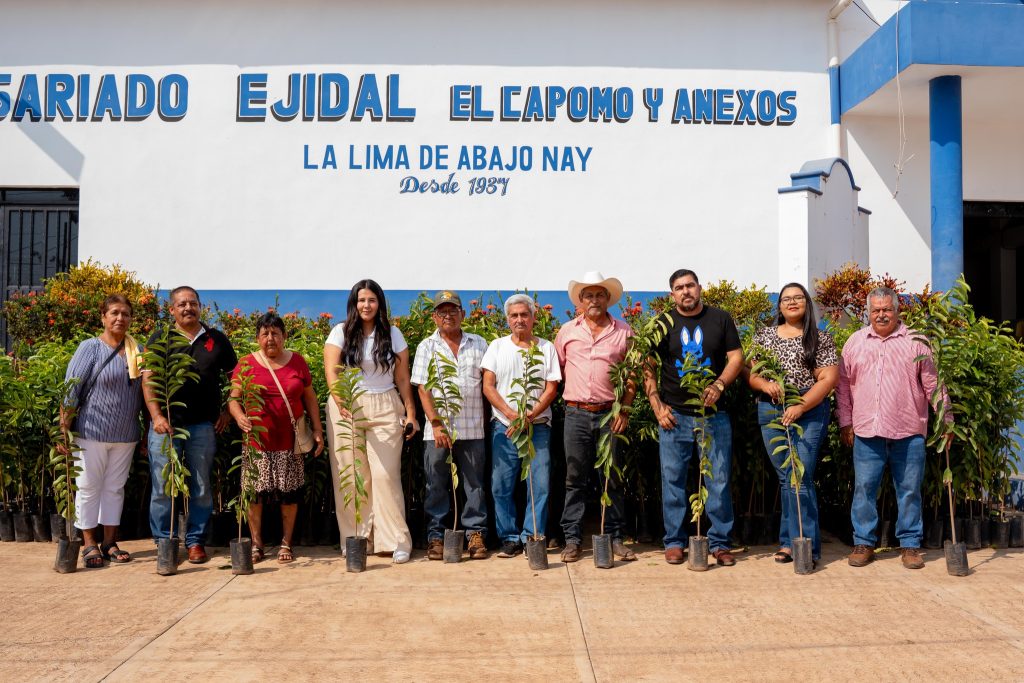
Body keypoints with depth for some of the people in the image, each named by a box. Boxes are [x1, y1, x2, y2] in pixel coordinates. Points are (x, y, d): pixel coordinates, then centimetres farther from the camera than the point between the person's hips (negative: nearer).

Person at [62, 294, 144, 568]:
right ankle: (89, 543, 14)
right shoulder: (90, 348, -5)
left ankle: (109, 542, 19)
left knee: (115, 487, 11)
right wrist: (63, 427, -14)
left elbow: (144, 388, 11)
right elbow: (71, 388, -9)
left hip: (125, 435, 4)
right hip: (92, 432, -4)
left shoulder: (137, 351, 7)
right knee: (89, 487, 5)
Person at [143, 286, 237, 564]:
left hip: (203, 426, 1)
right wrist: (156, 416, -14)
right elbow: (147, 380, -2)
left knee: (201, 487, 7)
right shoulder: (160, 340, 6)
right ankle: (163, 542, 14)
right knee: (162, 486, 2)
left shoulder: (217, 340, 10)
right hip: (166, 425, -1)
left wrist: (228, 411, 6)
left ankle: (196, 541, 17)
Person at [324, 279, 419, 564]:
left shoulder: (392, 334, 8)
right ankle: (355, 539, 10)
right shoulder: (341, 332, 4)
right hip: (346, 409, 0)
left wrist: (411, 413, 3)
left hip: (384, 410, 0)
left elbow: (402, 378, 9)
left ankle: (396, 541, -2)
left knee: (386, 474, -7)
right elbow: (331, 371, -7)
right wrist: (340, 401, -24)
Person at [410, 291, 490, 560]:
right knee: (436, 484, 4)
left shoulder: (479, 344, 11)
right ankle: (436, 536, 13)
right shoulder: (427, 347, 7)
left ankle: (476, 534, 13)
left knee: (474, 483, 5)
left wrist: (489, 420, 3)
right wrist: (436, 423, -11)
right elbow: (423, 388, 0)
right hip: (438, 429, -1)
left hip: (473, 428, 1)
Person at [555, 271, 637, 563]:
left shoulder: (623, 332, 6)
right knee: (575, 478, 4)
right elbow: (556, 369, 13)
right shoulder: (567, 331, 7)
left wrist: (625, 410, -1)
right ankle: (572, 539, 10)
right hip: (576, 414, 0)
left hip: (610, 414, 0)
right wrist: (568, 400, 6)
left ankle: (615, 537, 16)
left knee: (613, 478, 6)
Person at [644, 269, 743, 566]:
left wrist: (719, 386, -14)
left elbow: (736, 357, 4)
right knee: (673, 480, 4)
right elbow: (648, 368, 5)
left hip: (714, 415, 0)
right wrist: (657, 407, -5)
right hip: (674, 415, 0)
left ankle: (719, 543, 15)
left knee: (719, 480, 4)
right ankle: (674, 542, 16)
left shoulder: (721, 319, 6)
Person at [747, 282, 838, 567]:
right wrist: (765, 384, -13)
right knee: (784, 477, 9)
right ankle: (790, 541, 17)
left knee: (800, 477, -9)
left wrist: (801, 406, -14)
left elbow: (828, 379, -3)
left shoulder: (821, 338, 4)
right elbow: (749, 372, 9)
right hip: (771, 412, 3)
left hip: (810, 411, -3)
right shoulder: (764, 335, 14)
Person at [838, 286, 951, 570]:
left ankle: (910, 544, 18)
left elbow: (933, 384, 5)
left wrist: (946, 419, 2)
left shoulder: (915, 341, 4)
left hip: (908, 431, -1)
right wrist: (845, 421, 8)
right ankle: (864, 543, 15)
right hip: (866, 430, 1)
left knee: (909, 490, 6)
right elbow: (844, 385, 12)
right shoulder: (855, 342, 10)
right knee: (864, 488, 4)